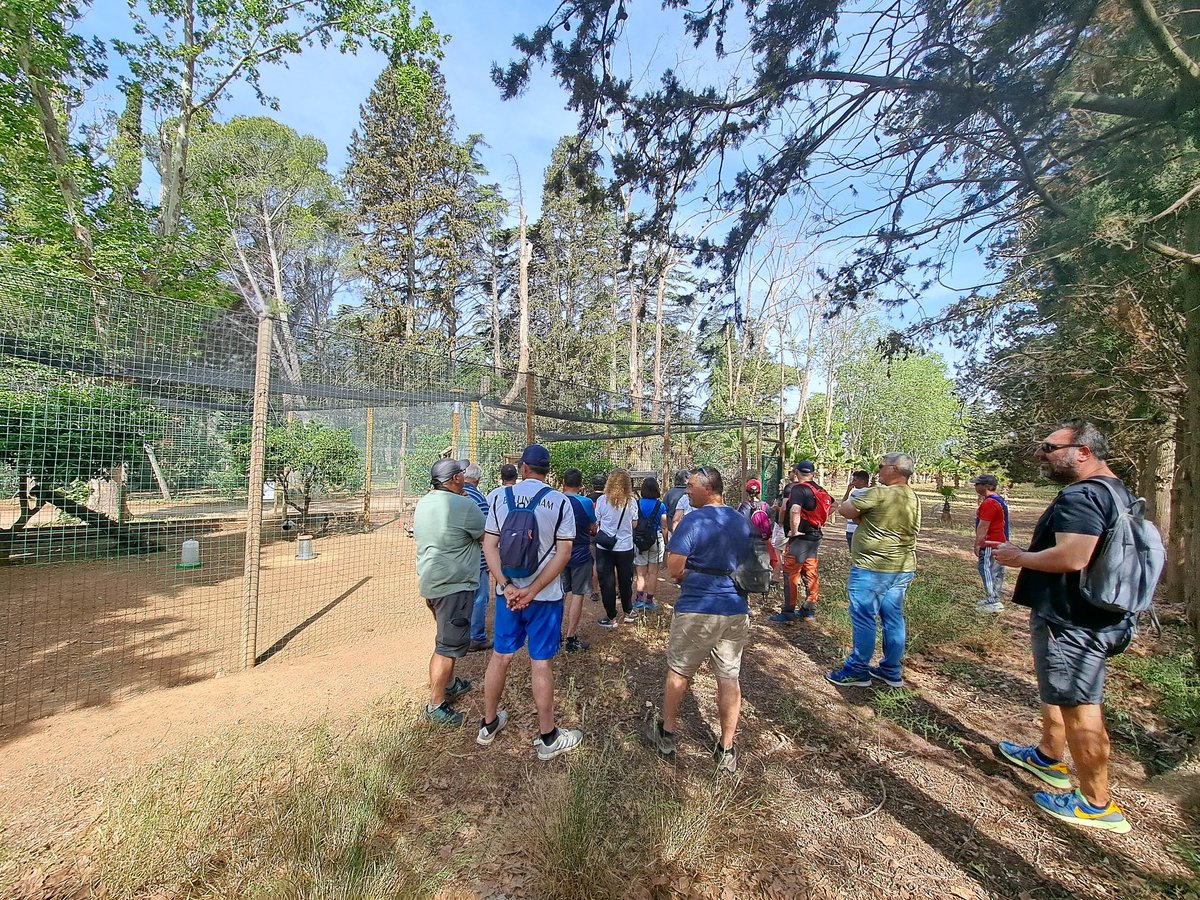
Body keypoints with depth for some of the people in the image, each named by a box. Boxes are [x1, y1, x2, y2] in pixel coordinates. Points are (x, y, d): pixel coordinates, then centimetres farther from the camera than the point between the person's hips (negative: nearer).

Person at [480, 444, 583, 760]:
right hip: (546, 596, -2)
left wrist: (508, 587, -11)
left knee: (500, 657, 17)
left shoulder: (498, 496, -3)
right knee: (541, 663, 7)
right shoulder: (560, 502, -8)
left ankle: (488, 724, 35)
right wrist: (533, 590, -14)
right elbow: (564, 553, -12)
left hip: (508, 592, 3)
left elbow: (489, 546, -6)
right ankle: (547, 738, 22)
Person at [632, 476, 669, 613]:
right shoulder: (661, 505, -5)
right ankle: (649, 601, 15)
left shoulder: (637, 504, -5)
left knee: (640, 573, 11)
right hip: (656, 540, 0)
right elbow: (664, 527, -4)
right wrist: (666, 542, 7)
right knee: (653, 573, 10)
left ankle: (639, 599, 2)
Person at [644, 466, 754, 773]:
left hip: (697, 611, -5)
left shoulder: (694, 520, -16)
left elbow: (674, 569, -17)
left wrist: (688, 576, 3)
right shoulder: (742, 522, 6)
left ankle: (667, 736, 30)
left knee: (678, 672, 13)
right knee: (729, 678, 13)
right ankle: (726, 751, 23)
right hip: (736, 612, 5)